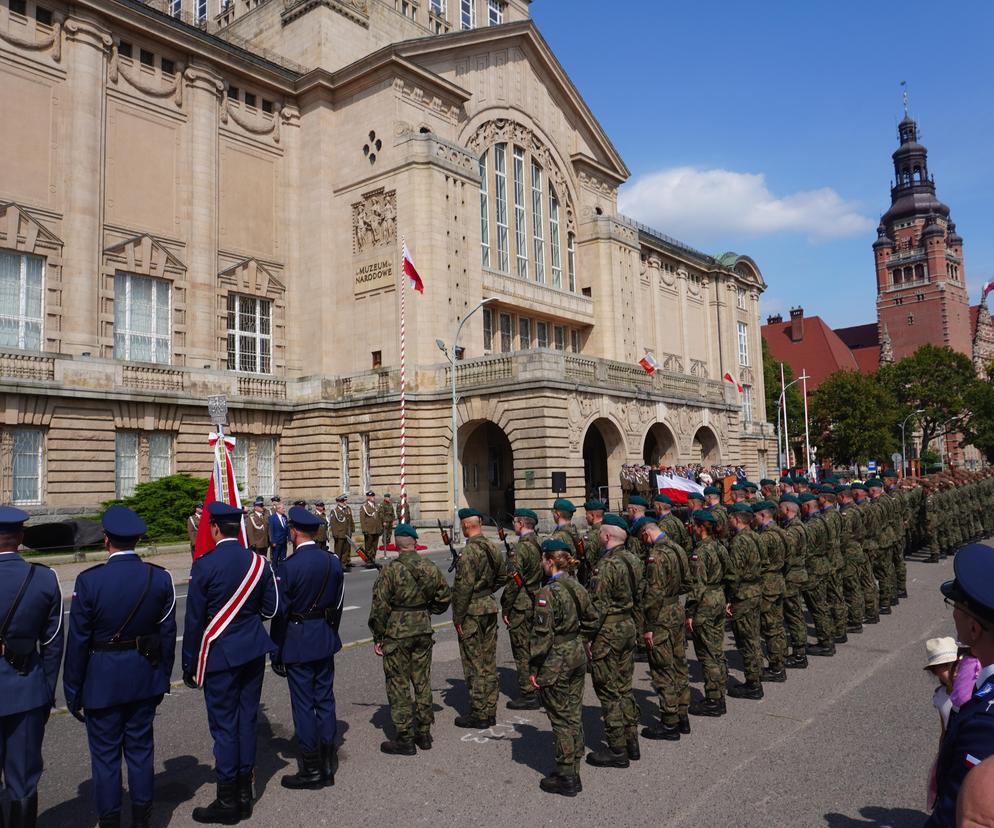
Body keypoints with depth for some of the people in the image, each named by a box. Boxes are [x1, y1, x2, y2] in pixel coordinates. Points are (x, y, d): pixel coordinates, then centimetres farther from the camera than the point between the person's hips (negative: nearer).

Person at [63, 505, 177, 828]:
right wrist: (162, 679, 12)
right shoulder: (160, 578, -8)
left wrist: (73, 692, 1)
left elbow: (78, 642, -11)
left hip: (101, 682, -3)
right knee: (140, 749, 16)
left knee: (105, 755, 12)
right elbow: (167, 636, -1)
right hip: (144, 680, 3)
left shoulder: (88, 581, -16)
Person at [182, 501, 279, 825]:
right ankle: (245, 792, 24)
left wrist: (189, 664, 0)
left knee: (223, 725, 4)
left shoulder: (204, 565, -14)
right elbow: (270, 608, 5)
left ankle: (227, 801, 14)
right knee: (247, 720, 13)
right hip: (254, 651, 5)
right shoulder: (259, 562, -1)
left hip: (220, 654, -5)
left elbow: (194, 619, -9)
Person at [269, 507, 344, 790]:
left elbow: (280, 612, -13)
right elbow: (338, 603, 7)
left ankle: (311, 770, 14)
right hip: (326, 640, 6)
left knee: (303, 705, 4)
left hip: (298, 643, -6)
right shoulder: (333, 561, 1)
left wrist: (276, 653, -4)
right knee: (325, 701, 14)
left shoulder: (290, 566, -17)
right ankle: (327, 765, 23)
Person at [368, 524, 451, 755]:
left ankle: (405, 738, 10)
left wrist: (377, 638, -4)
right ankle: (424, 733, 25)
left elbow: (380, 607, -13)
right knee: (423, 682, 15)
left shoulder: (390, 570, -14)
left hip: (397, 634, -5)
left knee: (398, 685, 5)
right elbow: (445, 596, 9)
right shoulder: (430, 568, 0)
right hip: (424, 631, 5)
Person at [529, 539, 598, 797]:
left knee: (560, 718, 4)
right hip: (578, 655, 8)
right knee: (574, 715, 16)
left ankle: (565, 778, 14)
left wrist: (533, 668, -12)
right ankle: (573, 771, 27)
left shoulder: (547, 592, -19)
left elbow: (542, 634, -19)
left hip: (556, 662, -8)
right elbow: (590, 621, 13)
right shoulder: (577, 588, 4)